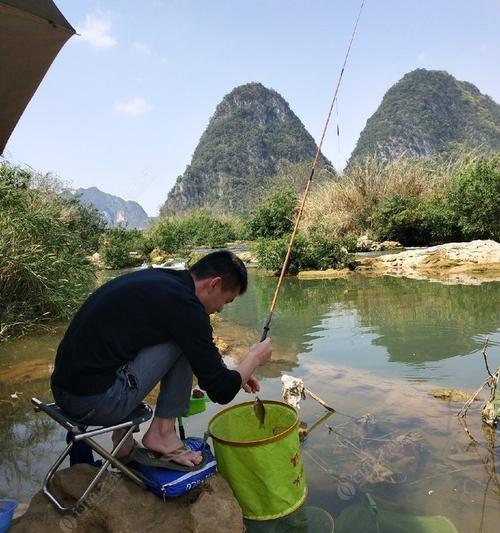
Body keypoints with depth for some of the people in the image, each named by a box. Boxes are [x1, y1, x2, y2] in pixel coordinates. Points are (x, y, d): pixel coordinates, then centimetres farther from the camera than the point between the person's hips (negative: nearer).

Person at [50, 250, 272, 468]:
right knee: (186, 343, -4)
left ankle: (121, 435, 21)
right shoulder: (185, 306, -16)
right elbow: (221, 391, -9)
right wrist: (254, 358, 9)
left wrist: (232, 374, 27)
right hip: (96, 401, -9)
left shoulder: (158, 278, 10)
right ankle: (161, 433, 7)